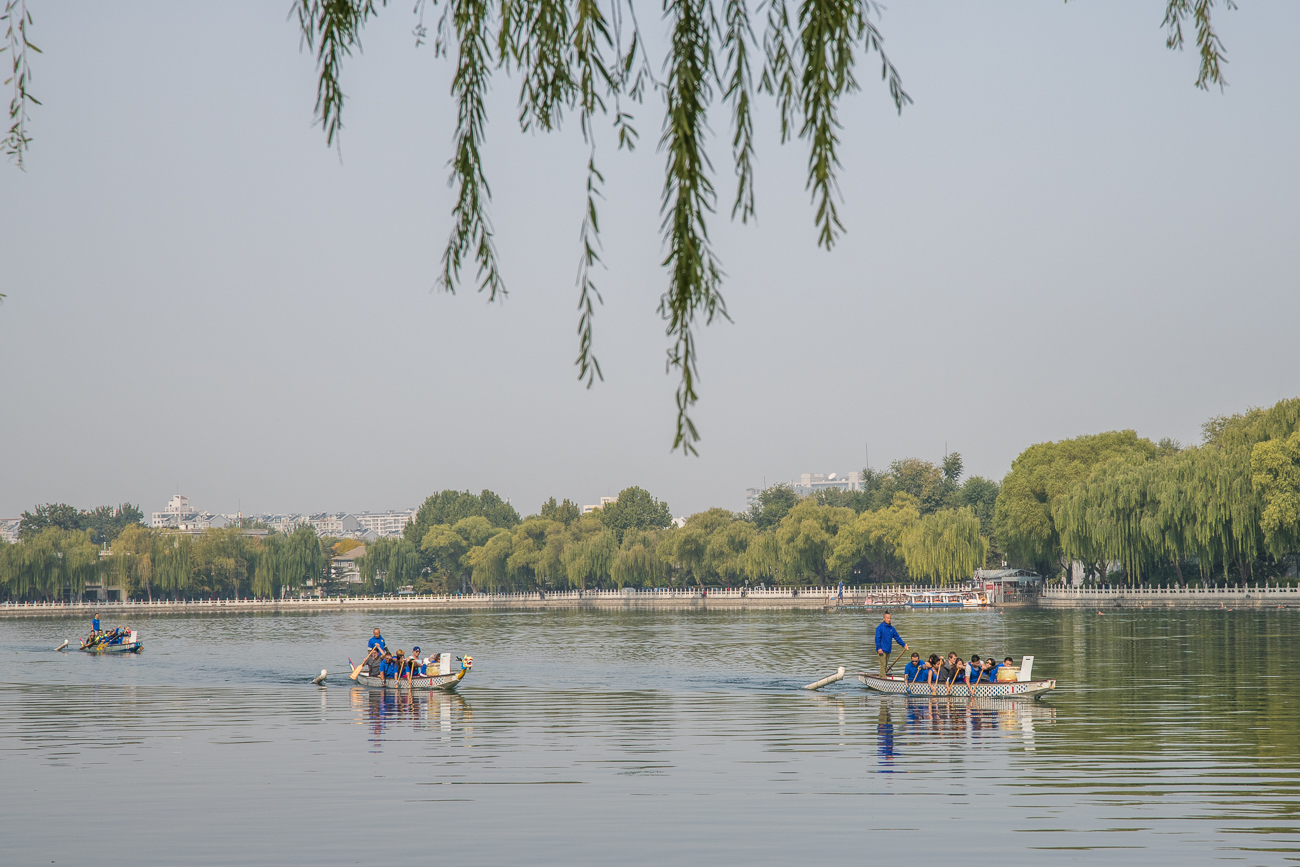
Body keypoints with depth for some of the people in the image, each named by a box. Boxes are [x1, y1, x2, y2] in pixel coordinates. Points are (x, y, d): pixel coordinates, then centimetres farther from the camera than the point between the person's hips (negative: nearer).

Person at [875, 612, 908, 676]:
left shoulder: (891, 628, 11)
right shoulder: (880, 627, -7)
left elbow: (897, 637, 15)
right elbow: (877, 638, -11)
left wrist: (904, 645, 10)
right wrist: (879, 648, -19)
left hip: (888, 650, 7)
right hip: (882, 650, -7)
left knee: (886, 665, 11)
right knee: (883, 664, -10)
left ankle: (881, 676, 20)